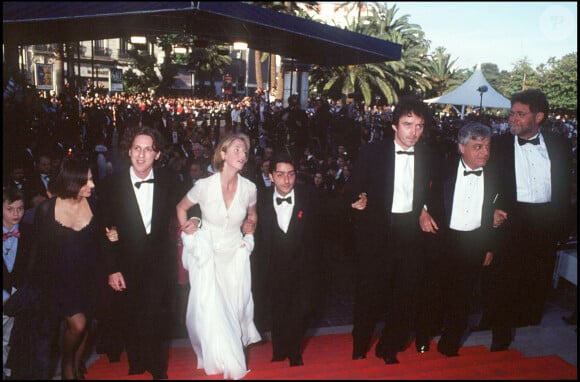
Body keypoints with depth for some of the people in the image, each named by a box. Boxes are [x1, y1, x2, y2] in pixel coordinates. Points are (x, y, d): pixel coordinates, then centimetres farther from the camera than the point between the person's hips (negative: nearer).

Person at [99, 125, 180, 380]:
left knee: (158, 322, 7)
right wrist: (112, 269, -9)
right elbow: (105, 232, -7)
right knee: (130, 323, 14)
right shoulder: (112, 184, -8)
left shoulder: (169, 182, -5)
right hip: (127, 268, 1)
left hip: (160, 266, 0)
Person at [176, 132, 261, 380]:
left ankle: (233, 350, 36)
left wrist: (249, 236, 1)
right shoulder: (204, 185, -16)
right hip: (207, 255, -2)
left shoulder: (249, 188, -9)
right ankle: (220, 359, 23)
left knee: (234, 308, 10)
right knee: (210, 310, -2)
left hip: (236, 256, 2)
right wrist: (186, 230, -6)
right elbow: (181, 208, 4)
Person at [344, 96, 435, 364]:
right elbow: (352, 190, -5)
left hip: (410, 233, 3)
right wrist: (359, 200, -21)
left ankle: (389, 348, 34)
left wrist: (423, 212, -1)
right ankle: (359, 347, 34)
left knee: (405, 293, 11)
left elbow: (429, 192, 11)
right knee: (370, 292, 9)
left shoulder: (426, 156, 2)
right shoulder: (372, 152, -7)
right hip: (377, 231, -3)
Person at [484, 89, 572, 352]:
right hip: (511, 222, -2)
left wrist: (561, 224, 4)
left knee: (538, 282, 10)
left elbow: (565, 187, 9)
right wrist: (493, 211, -14)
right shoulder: (499, 145, 0)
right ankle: (501, 335, 17)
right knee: (504, 281, 1)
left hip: (546, 224, 2)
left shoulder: (558, 145, 6)